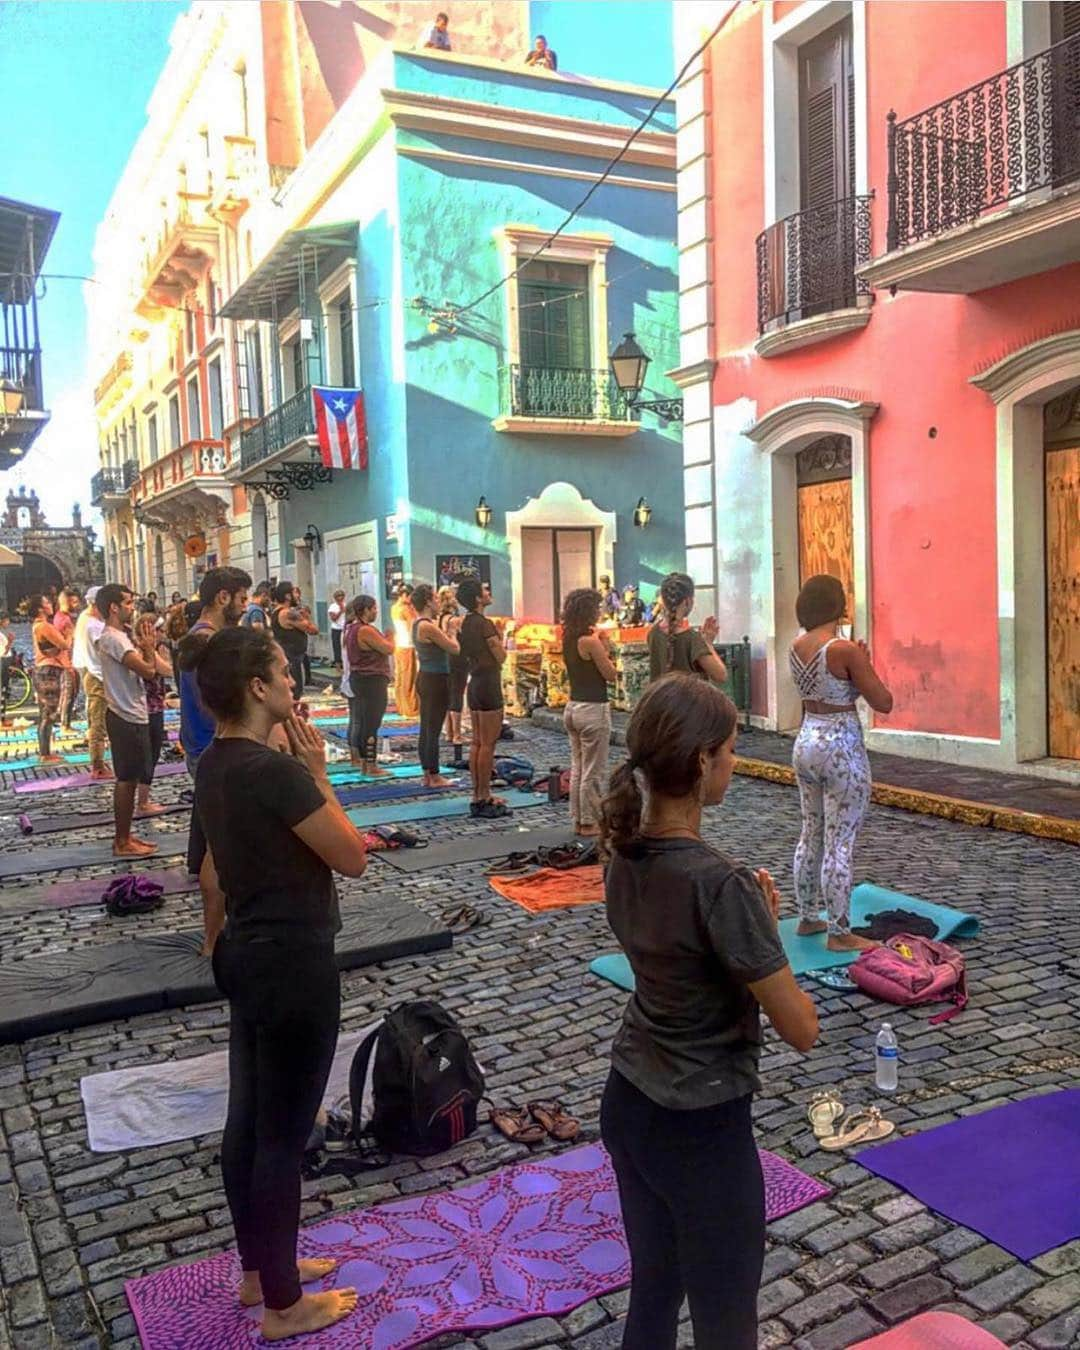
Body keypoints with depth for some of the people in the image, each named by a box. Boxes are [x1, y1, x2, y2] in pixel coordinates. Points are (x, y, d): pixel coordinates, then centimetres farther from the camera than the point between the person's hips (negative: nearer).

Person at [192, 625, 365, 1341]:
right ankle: (284, 1305, 23)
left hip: (247, 954, 9)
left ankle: (258, 1269, 39)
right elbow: (352, 857, -17)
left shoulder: (215, 764, 3)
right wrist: (318, 773, -11)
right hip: (295, 964, -9)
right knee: (283, 1135, 5)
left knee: (248, 1120, 20)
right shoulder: (273, 771, -25)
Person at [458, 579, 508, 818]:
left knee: (477, 742, 12)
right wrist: (499, 639, 5)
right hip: (489, 684, -9)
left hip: (475, 683, 9)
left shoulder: (466, 622, 10)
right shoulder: (484, 624, -17)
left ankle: (478, 796, 17)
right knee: (488, 744, -4)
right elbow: (501, 657, -12)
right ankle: (484, 799, 0)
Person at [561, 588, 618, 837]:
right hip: (593, 709, -8)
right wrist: (605, 648, -4)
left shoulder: (568, 639, 7)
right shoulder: (590, 641, -18)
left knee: (577, 768, 15)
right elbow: (611, 675, -13)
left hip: (573, 707, 9)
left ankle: (579, 820, 22)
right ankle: (590, 823, 9)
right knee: (594, 772, 2)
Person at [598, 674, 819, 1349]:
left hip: (627, 1103, 7)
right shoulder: (722, 884, -27)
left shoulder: (625, 855, -4)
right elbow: (802, 1030, -19)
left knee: (652, 1292, 24)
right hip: (702, 1129, -7)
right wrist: (766, 929, -7)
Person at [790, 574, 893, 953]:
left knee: (811, 835, 18)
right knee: (840, 844, 0)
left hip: (806, 743, 8)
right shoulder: (845, 650, -19)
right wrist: (865, 663, -3)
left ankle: (807, 918, 29)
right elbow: (884, 703, -14)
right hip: (841, 750, -8)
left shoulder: (796, 646, 2)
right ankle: (840, 933, 7)